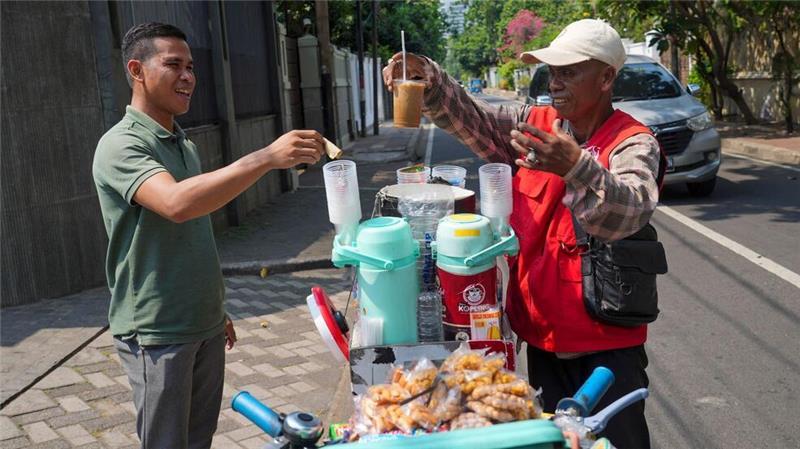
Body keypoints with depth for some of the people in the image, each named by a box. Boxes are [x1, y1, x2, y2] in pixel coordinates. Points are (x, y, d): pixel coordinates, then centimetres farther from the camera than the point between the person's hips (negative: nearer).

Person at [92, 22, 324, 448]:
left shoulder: (184, 145, 10)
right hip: (157, 333, -7)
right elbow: (176, 203, -36)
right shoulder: (121, 145, -15)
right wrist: (266, 156, -40)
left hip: (205, 325, 7)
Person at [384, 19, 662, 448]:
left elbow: (629, 212, -30)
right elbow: (471, 120, -3)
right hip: (542, 337, 5)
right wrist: (427, 79, -19)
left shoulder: (633, 143, -13)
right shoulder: (535, 123, 4)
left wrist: (576, 168, -46)